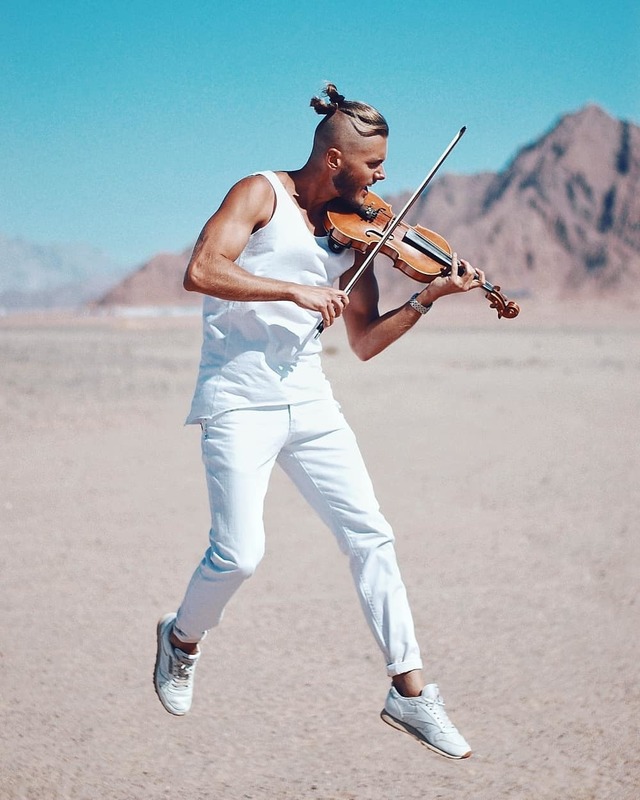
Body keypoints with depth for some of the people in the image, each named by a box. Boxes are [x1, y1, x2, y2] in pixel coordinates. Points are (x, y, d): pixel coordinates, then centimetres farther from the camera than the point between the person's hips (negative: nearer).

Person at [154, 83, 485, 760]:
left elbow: (365, 343, 13)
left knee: (370, 536, 0)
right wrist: (295, 290, -23)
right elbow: (201, 272, -20)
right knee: (239, 554, -13)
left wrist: (428, 298, 0)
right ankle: (183, 638, 20)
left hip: (308, 401, 6)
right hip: (240, 399, -6)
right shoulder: (262, 195, -4)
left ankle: (409, 692, 8)